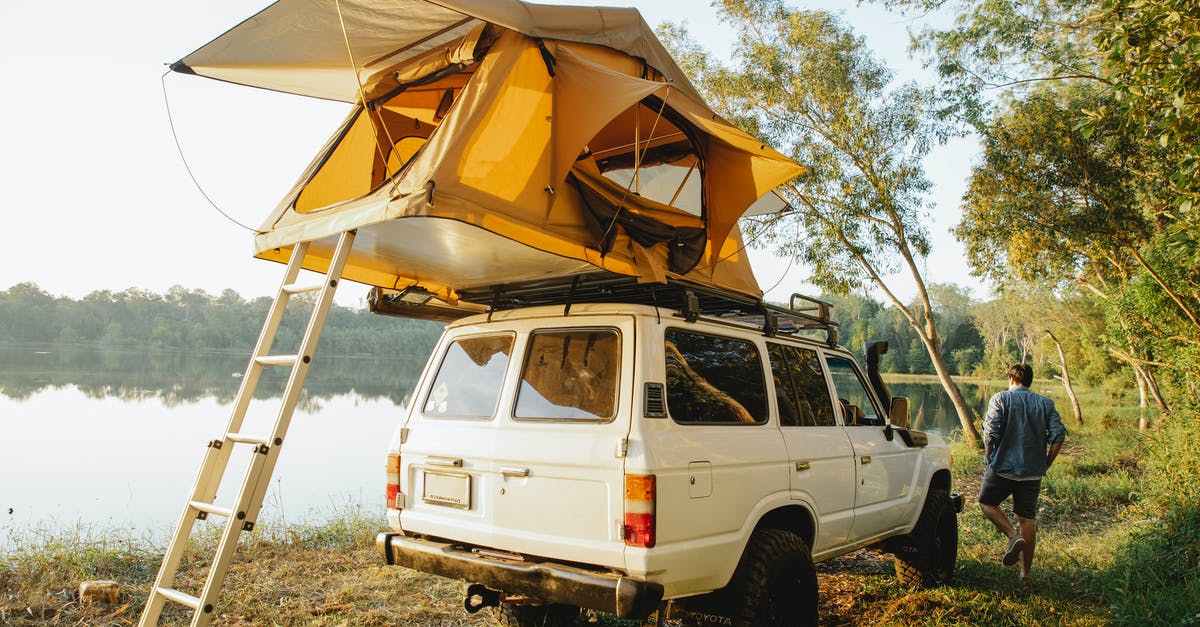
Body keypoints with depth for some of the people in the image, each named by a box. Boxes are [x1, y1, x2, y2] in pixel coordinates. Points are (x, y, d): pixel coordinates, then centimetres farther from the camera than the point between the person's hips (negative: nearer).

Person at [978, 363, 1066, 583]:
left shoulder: (1000, 398, -3)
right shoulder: (1046, 403, 8)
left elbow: (990, 430, -14)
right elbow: (1059, 435, 0)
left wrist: (988, 456, 0)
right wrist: (1046, 464, 8)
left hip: (1003, 466, -4)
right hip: (1033, 471, 4)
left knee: (986, 502, 16)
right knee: (1028, 518, 9)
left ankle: (1013, 535, -8)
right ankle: (1025, 573, 12)